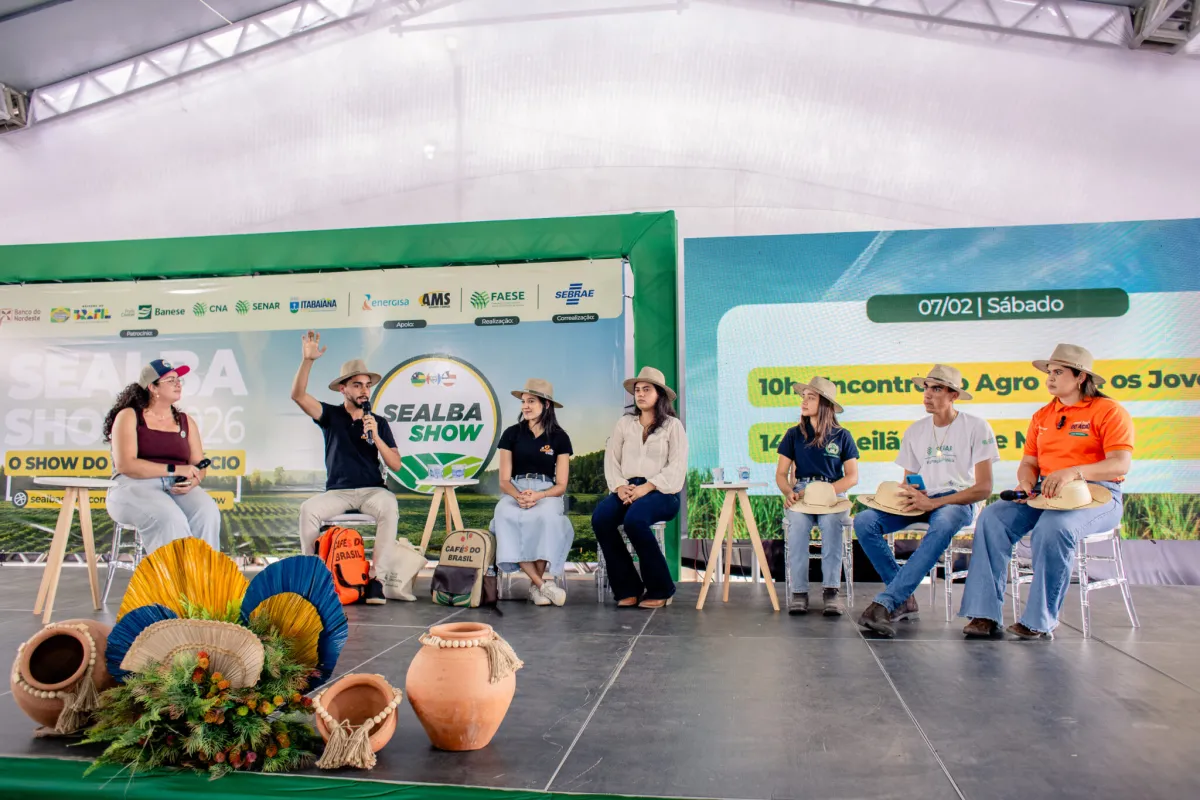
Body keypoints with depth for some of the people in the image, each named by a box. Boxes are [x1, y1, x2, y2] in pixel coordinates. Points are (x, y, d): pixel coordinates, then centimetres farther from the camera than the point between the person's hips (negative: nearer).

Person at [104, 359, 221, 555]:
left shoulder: (185, 421, 18)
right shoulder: (129, 416, 4)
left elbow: (199, 465, 14)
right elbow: (125, 465, -8)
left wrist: (192, 482, -11)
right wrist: (174, 469, -15)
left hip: (178, 488, 4)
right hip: (134, 487, -4)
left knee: (208, 513, -29)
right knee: (170, 519, -35)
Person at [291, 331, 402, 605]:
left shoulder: (379, 422, 8)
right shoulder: (331, 415, 7)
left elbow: (395, 465, 1)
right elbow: (298, 395, -9)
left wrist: (375, 436, -12)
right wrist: (307, 360, -22)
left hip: (372, 490, 0)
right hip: (337, 491, 0)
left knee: (389, 507, -34)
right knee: (308, 510, -30)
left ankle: (375, 577, -30)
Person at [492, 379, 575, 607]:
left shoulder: (559, 437, 4)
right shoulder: (511, 433, 5)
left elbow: (561, 485, 1)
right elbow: (504, 481, 4)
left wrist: (537, 496, -19)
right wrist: (519, 496, -19)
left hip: (547, 494, -1)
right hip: (514, 492, 1)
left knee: (546, 517, -38)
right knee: (505, 516, -36)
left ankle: (535, 585, -23)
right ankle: (542, 584, -32)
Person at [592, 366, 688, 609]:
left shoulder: (673, 425, 4)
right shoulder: (624, 423, 15)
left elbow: (677, 467, -6)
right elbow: (611, 459, 9)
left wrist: (647, 487, -18)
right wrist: (620, 486, -10)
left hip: (661, 493, -4)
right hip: (628, 490, 4)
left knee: (634, 519, -35)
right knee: (600, 517, -27)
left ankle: (660, 588, -17)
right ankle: (628, 587, -15)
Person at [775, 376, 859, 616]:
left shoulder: (841, 436, 7)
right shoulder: (794, 434, 10)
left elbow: (852, 476, 4)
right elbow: (781, 473, 9)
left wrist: (825, 492, -12)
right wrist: (789, 492, -13)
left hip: (833, 495, 0)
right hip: (801, 494, 1)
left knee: (831, 522, -35)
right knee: (797, 523, -33)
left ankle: (831, 590, -31)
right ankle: (798, 592, -30)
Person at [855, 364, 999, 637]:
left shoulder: (976, 427, -1)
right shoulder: (915, 430, 13)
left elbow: (983, 488, -8)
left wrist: (933, 502, -19)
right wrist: (907, 493, -8)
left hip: (957, 501, -5)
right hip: (919, 501, 5)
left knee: (943, 525, -41)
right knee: (864, 521, -22)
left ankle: (885, 603, -44)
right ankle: (904, 600, -18)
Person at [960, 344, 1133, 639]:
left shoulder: (1109, 411, -1)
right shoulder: (1042, 416, 19)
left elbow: (1121, 463, -13)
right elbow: (1029, 462, 16)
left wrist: (1073, 472, -29)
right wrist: (1025, 482, -9)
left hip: (1096, 494, -6)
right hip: (1044, 493, 6)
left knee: (1053, 528, -37)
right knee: (993, 517, -20)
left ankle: (1040, 621, -24)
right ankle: (985, 614, -23)